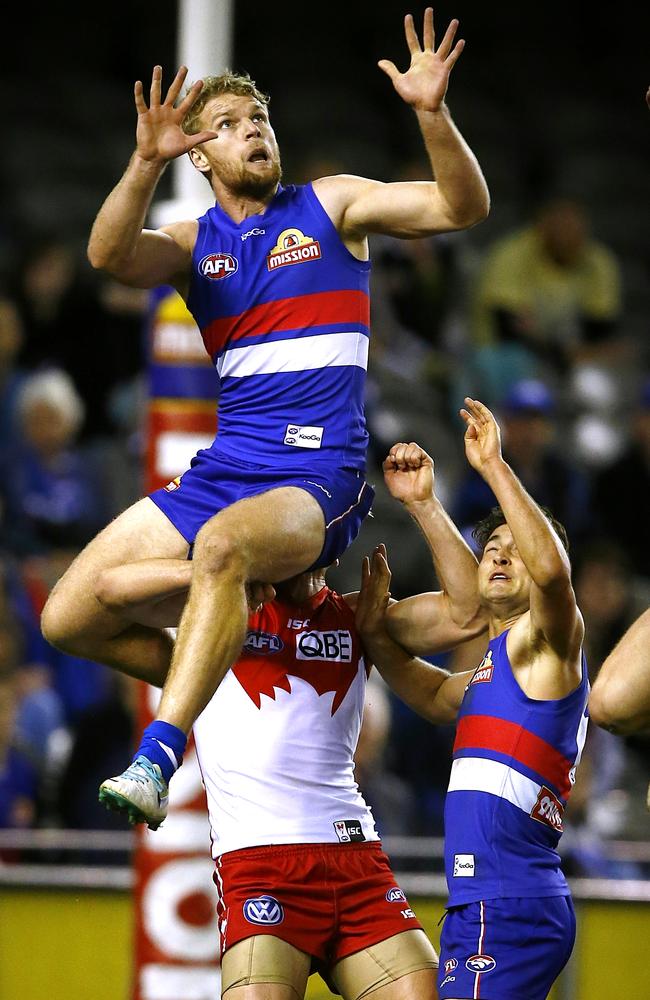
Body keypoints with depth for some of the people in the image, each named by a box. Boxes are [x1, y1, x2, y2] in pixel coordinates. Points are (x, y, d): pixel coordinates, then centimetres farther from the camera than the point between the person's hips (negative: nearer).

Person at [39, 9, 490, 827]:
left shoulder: (330, 206, 7)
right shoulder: (193, 243, 13)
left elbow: (462, 208, -4)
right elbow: (109, 256, -9)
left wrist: (431, 113, -21)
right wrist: (146, 163, -25)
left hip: (316, 479, -5)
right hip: (219, 473, 5)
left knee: (222, 545, -40)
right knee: (69, 619, -1)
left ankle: (157, 755, -43)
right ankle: (218, 681, 21)